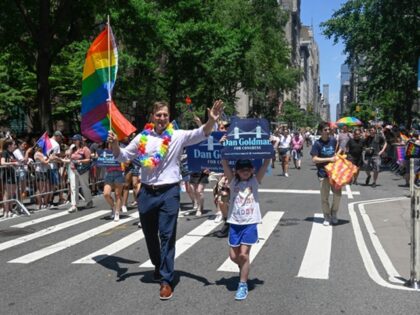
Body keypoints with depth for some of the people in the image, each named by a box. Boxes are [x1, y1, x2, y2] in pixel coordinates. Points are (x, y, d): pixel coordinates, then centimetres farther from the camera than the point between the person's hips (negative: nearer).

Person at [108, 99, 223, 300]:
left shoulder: (178, 136, -3)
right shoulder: (142, 137, 6)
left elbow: (200, 134, -17)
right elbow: (122, 156, 12)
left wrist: (211, 121, -36)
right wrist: (115, 144, -8)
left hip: (169, 192, -4)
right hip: (146, 192, 4)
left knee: (167, 235, -3)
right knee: (150, 234, 17)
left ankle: (166, 280, 4)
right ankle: (159, 267, 42)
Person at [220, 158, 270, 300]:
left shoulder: (255, 180, 1)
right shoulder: (233, 181, 3)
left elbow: (266, 163, -7)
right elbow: (224, 163, -6)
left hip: (250, 224, -2)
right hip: (235, 223, 3)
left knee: (243, 254, -8)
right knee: (233, 255, 7)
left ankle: (243, 285, 6)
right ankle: (244, 269, 39)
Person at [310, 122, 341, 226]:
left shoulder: (333, 140, 3)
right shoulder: (317, 144, -10)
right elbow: (314, 159, -15)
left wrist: (336, 156, 3)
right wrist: (329, 159, -17)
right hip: (323, 173, -3)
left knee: (337, 194, 2)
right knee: (324, 197, 3)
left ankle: (333, 215, 24)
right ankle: (327, 217, 18)